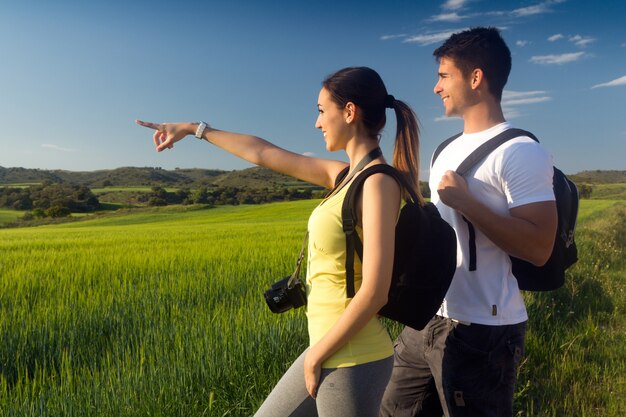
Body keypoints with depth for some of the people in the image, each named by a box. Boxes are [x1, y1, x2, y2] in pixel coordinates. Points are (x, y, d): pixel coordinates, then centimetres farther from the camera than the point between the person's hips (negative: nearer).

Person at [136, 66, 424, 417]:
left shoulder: (379, 181, -17)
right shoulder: (346, 175, 7)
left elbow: (375, 292, -23)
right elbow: (263, 153, 14)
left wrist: (316, 354, -11)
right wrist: (194, 129, 22)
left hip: (353, 362, -8)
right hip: (333, 352, 8)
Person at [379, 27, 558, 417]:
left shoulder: (521, 152, -14)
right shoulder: (449, 150, 13)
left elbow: (539, 248, -22)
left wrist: (465, 201, -23)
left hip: (483, 331, -8)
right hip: (428, 321, 9)